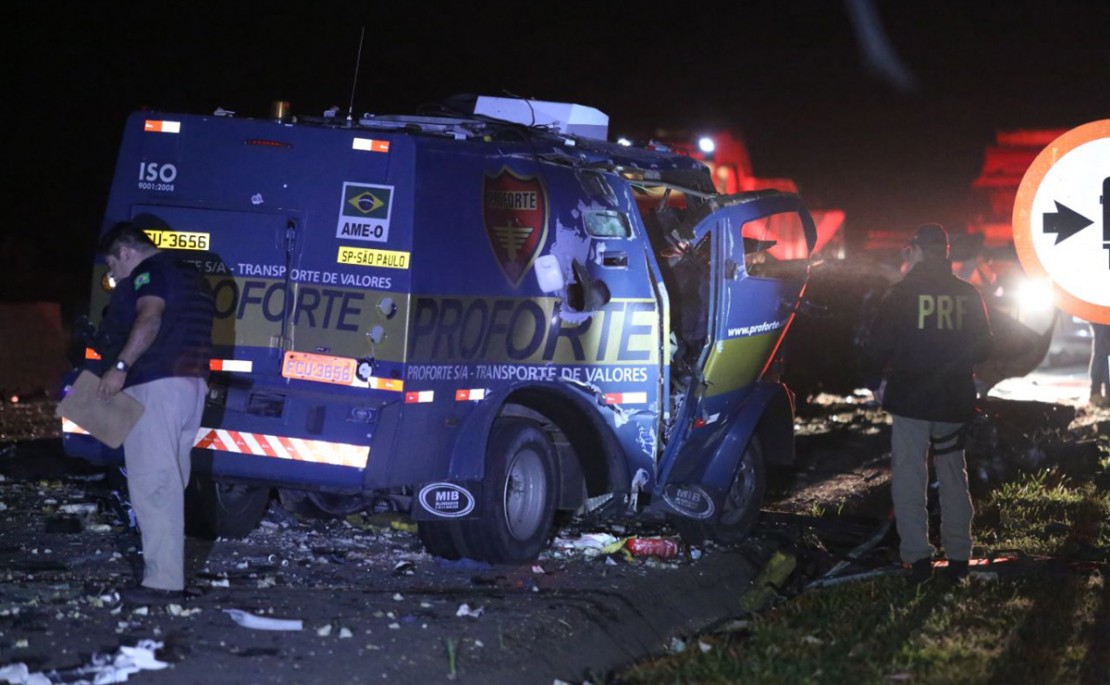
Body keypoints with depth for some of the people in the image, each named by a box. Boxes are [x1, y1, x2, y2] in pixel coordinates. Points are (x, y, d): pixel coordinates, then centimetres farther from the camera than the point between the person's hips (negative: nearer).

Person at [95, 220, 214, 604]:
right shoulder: (189, 277, 25)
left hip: (156, 385, -10)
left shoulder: (150, 272, -5)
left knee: (152, 483, -12)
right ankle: (169, 575, 17)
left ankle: (163, 581, -17)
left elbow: (149, 318, -22)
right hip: (191, 383, 10)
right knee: (168, 483, 15)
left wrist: (121, 366, -30)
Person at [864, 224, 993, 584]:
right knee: (953, 477, 15)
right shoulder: (968, 295, 0)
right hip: (956, 401, 3)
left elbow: (877, 348, -10)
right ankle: (958, 556, 16)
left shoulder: (901, 293, -10)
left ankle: (918, 556, -2)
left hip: (911, 398, -3)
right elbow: (983, 348, 8)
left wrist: (889, 366, 12)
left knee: (909, 479, 3)